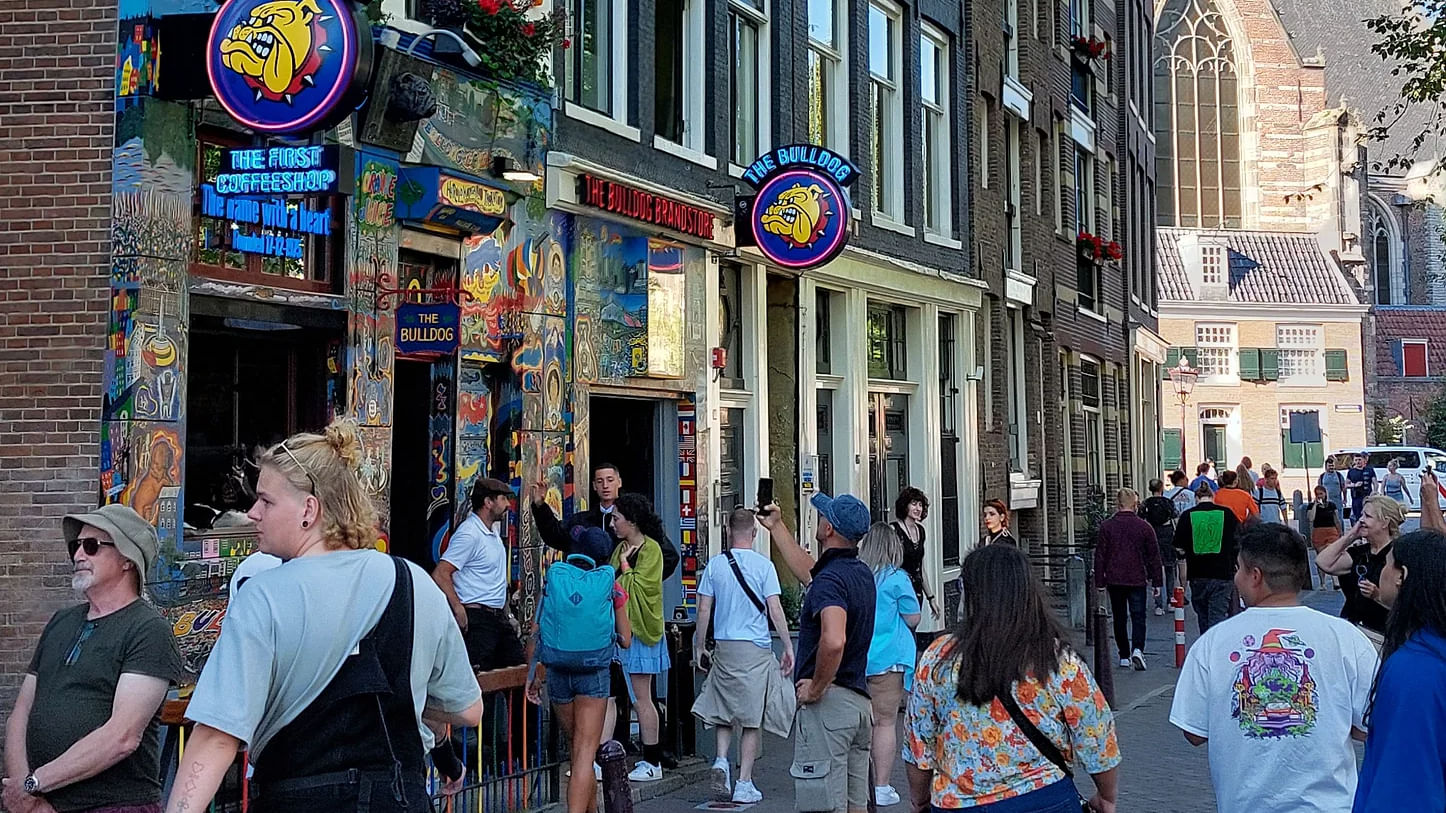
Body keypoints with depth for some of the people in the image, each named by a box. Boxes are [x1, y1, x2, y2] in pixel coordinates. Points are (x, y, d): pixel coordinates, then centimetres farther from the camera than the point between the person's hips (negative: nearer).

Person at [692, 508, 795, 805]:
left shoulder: (715, 564, 2)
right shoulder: (763, 565, -6)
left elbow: (704, 609, 3)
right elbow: (774, 609, -9)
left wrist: (699, 647, 12)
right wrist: (789, 647, -3)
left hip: (724, 647, 3)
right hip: (757, 649, -3)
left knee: (723, 710, 18)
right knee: (753, 718, 4)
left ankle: (721, 760, -4)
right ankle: (744, 784, 4)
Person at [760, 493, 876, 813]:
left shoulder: (830, 579, -18)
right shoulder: (861, 573, 11)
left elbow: (833, 641, -36)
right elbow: (807, 571, 32)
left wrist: (816, 687, -20)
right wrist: (777, 527, 39)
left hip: (828, 703, -9)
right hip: (860, 700, 9)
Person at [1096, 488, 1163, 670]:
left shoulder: (1106, 526, -2)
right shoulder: (1144, 526, -2)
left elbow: (1100, 556, 0)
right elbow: (1154, 556, 2)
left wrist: (1100, 582, 5)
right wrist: (1156, 582, 8)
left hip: (1114, 580, 1)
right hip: (1137, 580, -1)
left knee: (1119, 618, 12)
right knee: (1138, 617, 3)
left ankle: (1124, 656, 15)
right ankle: (1137, 649, -19)